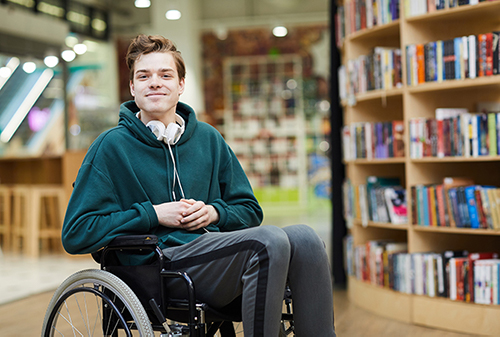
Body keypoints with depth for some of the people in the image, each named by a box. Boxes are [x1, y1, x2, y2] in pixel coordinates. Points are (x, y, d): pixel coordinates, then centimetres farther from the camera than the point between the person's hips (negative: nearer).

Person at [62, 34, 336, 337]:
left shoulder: (209, 139, 18)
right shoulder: (112, 146, 5)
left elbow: (250, 210, 23)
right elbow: (75, 234, -1)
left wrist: (214, 212, 0)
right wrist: (153, 214, -8)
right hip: (166, 261, -5)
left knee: (303, 238, -24)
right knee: (270, 240, -30)